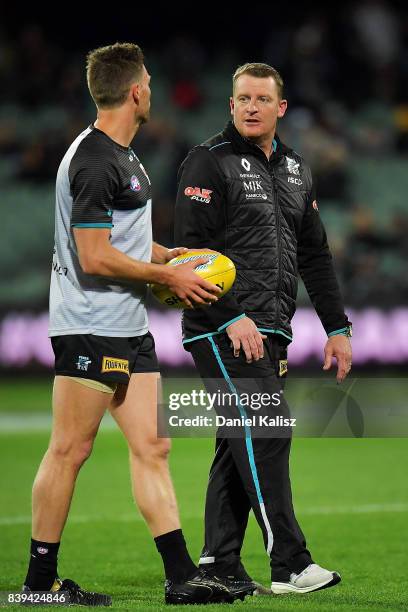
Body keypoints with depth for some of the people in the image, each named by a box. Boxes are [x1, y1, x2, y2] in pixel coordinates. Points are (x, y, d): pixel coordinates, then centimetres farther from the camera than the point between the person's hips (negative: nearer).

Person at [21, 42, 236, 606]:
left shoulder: (121, 154, 16)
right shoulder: (94, 161, -17)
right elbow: (95, 257, -20)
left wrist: (170, 257, 15)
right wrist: (167, 276, -11)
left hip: (129, 327, 10)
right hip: (90, 326, -10)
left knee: (151, 447, 6)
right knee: (71, 449, -3)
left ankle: (181, 576, 7)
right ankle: (41, 576, 6)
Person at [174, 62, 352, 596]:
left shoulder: (296, 172, 18)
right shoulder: (209, 162, -5)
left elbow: (315, 255, 23)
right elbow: (195, 248, -12)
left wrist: (337, 327, 18)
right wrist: (233, 318, -19)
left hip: (271, 332, 8)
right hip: (223, 331, -8)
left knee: (240, 447, 8)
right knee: (266, 432, -15)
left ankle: (219, 563, 12)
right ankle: (290, 565, -17)